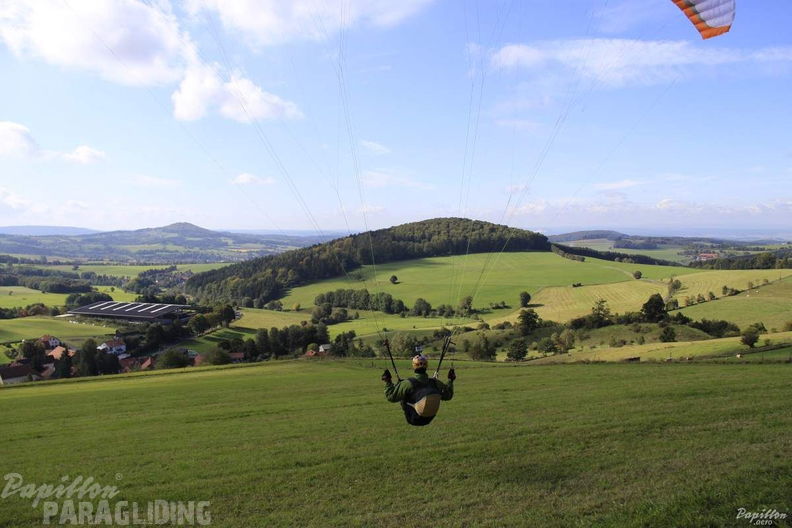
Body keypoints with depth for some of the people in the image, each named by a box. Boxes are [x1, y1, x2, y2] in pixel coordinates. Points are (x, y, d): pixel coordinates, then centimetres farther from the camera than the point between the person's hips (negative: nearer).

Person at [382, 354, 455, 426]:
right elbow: (447, 396, -2)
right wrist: (451, 380, 9)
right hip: (428, 420, 3)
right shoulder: (435, 383, -19)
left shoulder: (408, 384, -28)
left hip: (412, 420, -2)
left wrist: (388, 382, -8)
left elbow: (391, 397, -19)